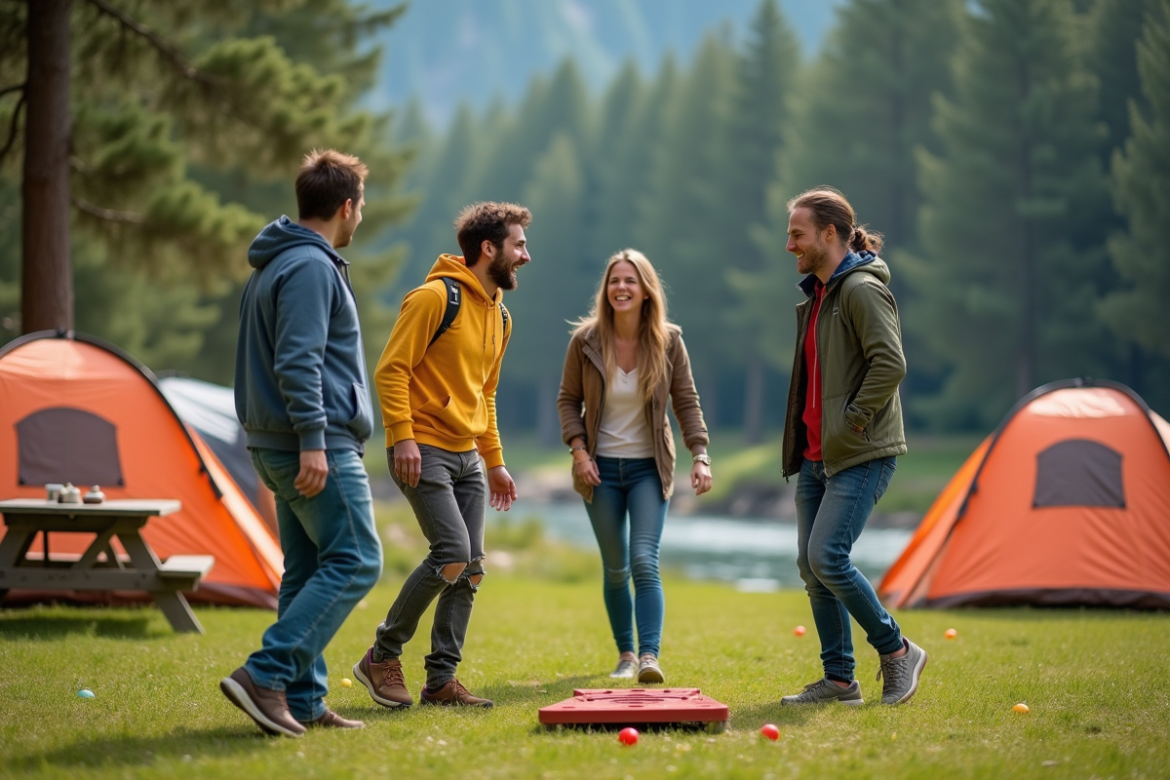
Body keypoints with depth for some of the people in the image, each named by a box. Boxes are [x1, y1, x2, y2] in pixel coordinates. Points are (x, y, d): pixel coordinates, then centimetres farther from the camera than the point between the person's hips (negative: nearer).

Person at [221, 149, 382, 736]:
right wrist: (312, 440, -24)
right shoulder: (311, 267, -13)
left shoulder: (274, 265, 19)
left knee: (307, 571, 11)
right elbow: (298, 362, -22)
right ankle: (265, 675, -17)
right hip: (320, 444, -10)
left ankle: (301, 700, 10)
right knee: (354, 562, -10)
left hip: (278, 445, 10)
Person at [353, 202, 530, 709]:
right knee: (452, 554, -17)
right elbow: (391, 369, -14)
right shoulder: (436, 297, -11)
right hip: (423, 451, -9)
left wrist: (494, 461, 22)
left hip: (467, 455, 9)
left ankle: (441, 680, 9)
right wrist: (402, 435, -21)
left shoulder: (499, 315, 16)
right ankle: (382, 656, -2)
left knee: (470, 568, 3)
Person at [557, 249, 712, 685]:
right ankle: (625, 653, 24)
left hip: (649, 468, -1)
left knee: (644, 561, -17)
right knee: (615, 569, 8)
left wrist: (700, 456, -12)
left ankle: (649, 656, -22)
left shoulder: (668, 341, -7)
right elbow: (568, 400, 2)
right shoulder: (585, 340, -7)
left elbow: (686, 402, -2)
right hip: (601, 468, 1)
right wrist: (578, 450, -11)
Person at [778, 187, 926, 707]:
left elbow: (890, 363, -22)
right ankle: (839, 679, 14)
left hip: (862, 455, -10)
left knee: (827, 556, -16)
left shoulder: (863, 290, -13)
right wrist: (807, 440, 16)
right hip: (817, 454, 10)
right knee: (811, 565, 7)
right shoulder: (816, 295, 17)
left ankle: (897, 651, 1)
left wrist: (851, 424, -19)